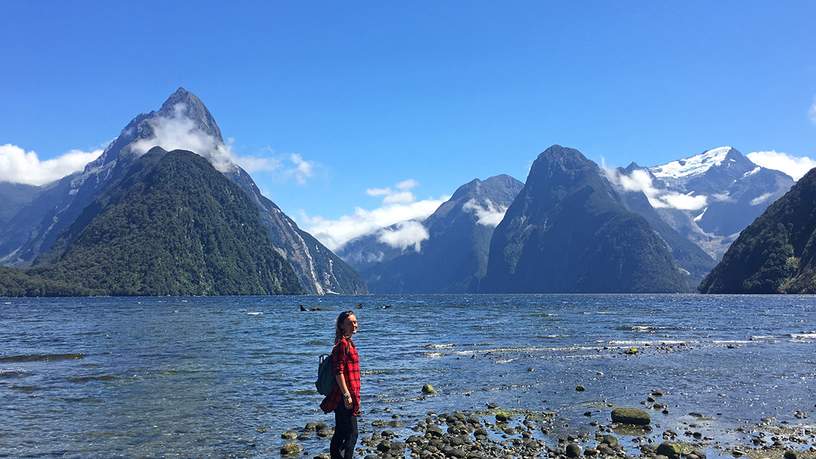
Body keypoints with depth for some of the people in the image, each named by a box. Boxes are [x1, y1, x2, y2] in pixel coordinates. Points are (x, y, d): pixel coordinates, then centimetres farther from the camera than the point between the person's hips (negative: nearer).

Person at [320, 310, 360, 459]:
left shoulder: (349, 343, 16)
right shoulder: (342, 344, -15)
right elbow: (338, 371, -21)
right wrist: (347, 395, -22)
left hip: (344, 396, 10)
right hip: (345, 396, -10)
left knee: (341, 433, 16)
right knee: (351, 434, -6)